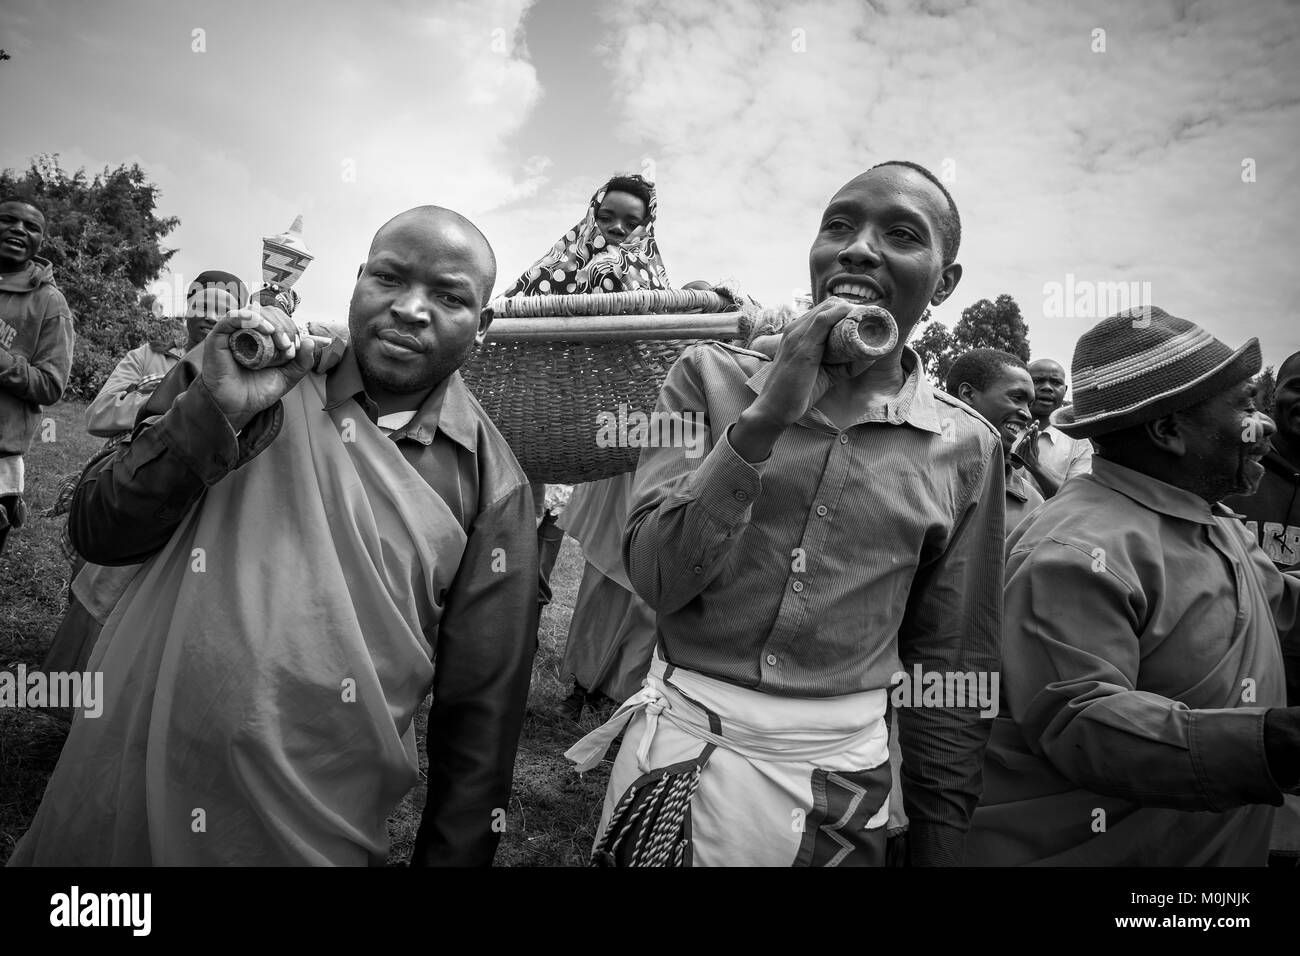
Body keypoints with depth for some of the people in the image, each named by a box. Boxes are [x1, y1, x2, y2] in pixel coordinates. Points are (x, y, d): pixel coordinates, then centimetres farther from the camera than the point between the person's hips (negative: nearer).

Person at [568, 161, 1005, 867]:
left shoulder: (967, 449, -3)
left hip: (842, 785, 1)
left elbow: (953, 669, 3)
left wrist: (937, 843, 7)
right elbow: (655, 579, -15)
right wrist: (762, 421, -25)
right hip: (679, 749, 0)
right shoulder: (710, 376, -6)